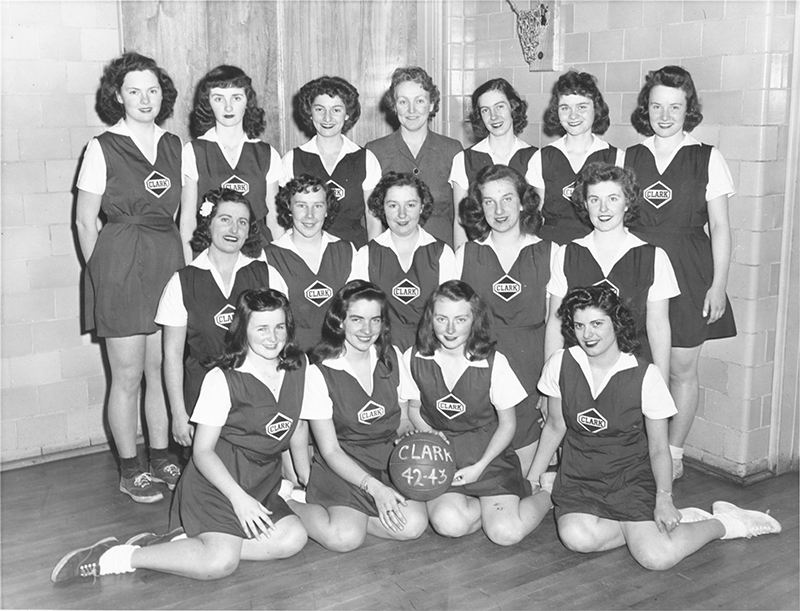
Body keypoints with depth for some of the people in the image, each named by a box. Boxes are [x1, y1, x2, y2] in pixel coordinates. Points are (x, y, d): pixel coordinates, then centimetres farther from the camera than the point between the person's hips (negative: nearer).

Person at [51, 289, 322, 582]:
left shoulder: (301, 370, 1)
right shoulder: (222, 379, -13)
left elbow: (296, 434, 14)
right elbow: (203, 451, -13)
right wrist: (239, 497, -22)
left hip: (263, 481, 7)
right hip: (215, 479, -6)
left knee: (293, 538, -20)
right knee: (221, 562, -27)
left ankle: (179, 541, -11)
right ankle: (113, 557, -11)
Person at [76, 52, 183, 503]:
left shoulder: (174, 146, 10)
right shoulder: (103, 148, -3)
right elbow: (86, 221, 0)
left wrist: (185, 260, 9)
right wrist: (102, 273, -1)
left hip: (169, 262, 4)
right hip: (120, 265, -4)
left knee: (162, 368, 9)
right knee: (128, 375, 2)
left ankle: (162, 460, 23)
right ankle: (130, 471, 15)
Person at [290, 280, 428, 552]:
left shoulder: (392, 357, 3)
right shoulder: (321, 372, -12)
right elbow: (329, 450, -11)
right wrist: (374, 487, -21)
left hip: (388, 458, 4)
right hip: (342, 465, -4)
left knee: (413, 525, -22)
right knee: (345, 538, -27)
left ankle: (352, 515, 1)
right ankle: (291, 503, 0)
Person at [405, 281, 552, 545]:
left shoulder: (494, 363, -12)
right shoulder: (413, 359, -6)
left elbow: (507, 423, -1)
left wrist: (480, 467, -11)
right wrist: (430, 433, -9)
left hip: (487, 452, -1)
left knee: (506, 533, -19)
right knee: (449, 523, -28)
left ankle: (544, 495, 13)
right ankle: (493, 504, 3)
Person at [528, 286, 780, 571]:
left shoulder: (644, 376, -13)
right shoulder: (560, 364, -6)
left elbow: (659, 449, -5)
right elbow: (555, 427, 8)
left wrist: (664, 498, -17)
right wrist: (531, 479, 9)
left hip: (631, 479, -2)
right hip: (579, 479, 2)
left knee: (657, 558, -21)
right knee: (576, 537, -28)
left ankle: (723, 523, 8)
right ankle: (643, 526, -2)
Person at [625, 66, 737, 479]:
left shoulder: (707, 159, 1)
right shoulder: (628, 158, 6)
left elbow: (720, 226, 1)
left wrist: (718, 285, -4)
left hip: (688, 274, -1)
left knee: (682, 369, 5)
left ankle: (673, 453, 21)